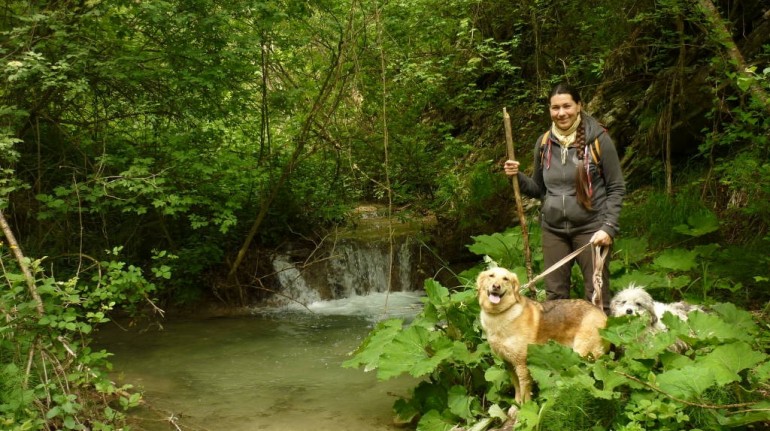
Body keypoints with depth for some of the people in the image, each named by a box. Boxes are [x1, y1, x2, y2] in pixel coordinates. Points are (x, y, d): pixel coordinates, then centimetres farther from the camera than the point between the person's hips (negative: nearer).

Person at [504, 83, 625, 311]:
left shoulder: (598, 139, -7)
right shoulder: (544, 143, 5)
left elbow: (617, 188, -4)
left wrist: (609, 226, -13)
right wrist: (518, 177, -4)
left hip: (590, 229, -4)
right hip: (553, 230, 4)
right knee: (555, 295, 10)